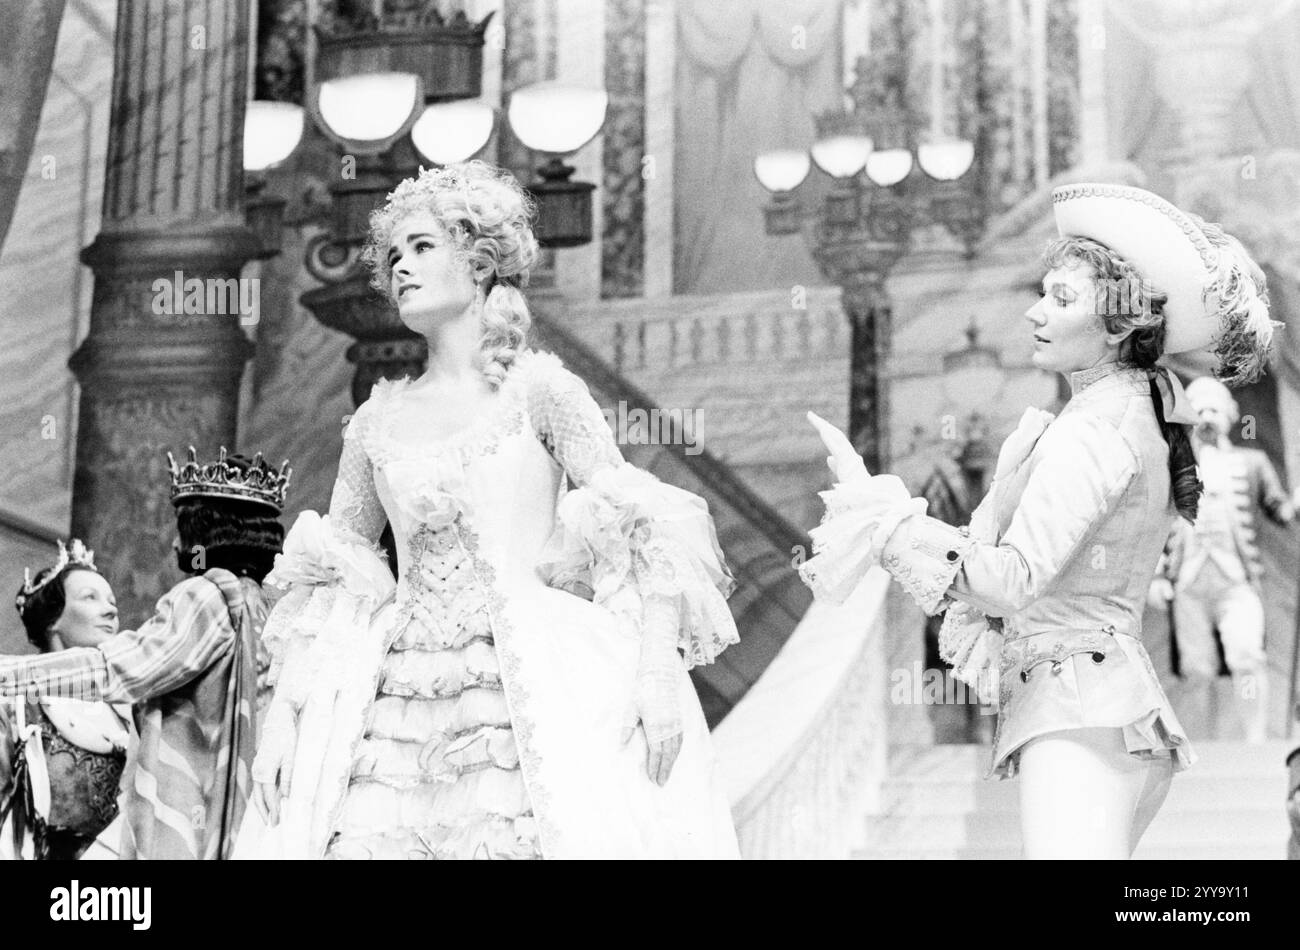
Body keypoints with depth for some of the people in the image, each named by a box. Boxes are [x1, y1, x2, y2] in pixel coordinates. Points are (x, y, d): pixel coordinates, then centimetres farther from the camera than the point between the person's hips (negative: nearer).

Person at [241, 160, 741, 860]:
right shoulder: (379, 421, 14)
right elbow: (326, 582, 18)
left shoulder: (538, 389, 4)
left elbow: (640, 528, -3)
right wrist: (282, 717, 9)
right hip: (398, 716, 4)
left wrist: (659, 675, -14)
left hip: (531, 703, -3)